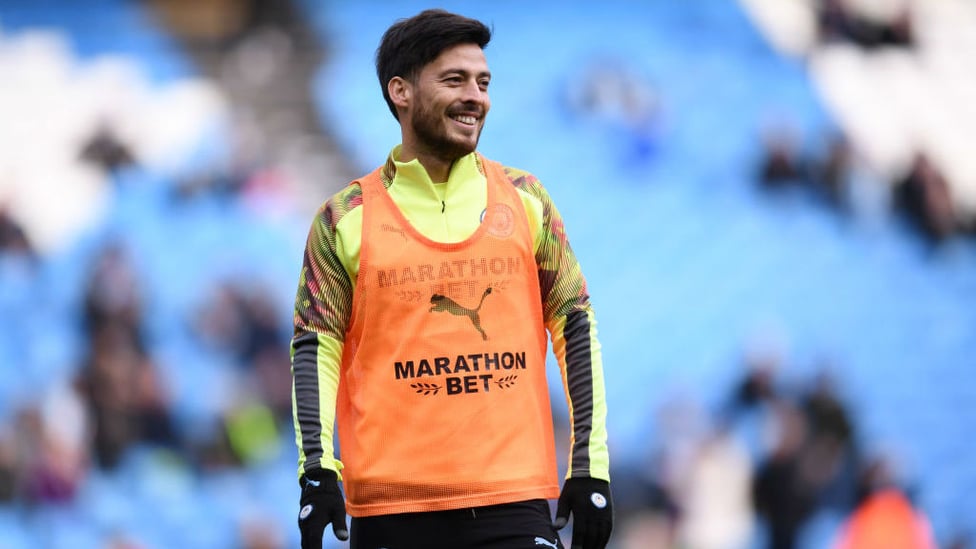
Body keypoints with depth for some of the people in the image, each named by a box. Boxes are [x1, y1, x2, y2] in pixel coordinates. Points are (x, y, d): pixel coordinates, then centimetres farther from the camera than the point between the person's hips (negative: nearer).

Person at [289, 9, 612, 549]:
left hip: (514, 500, 1)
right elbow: (315, 346, 3)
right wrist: (317, 471, -10)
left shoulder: (524, 199, 10)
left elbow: (576, 326, 11)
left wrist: (590, 466, 4)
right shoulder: (347, 217, 4)